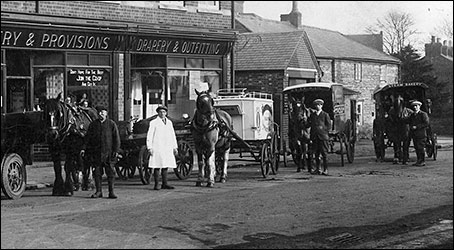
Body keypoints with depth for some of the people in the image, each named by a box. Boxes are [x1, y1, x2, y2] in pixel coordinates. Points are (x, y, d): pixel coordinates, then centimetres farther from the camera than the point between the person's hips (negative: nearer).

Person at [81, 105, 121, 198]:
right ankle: (98, 191, 12)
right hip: (96, 152, 2)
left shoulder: (112, 124, 3)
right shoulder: (93, 124, 10)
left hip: (108, 152, -2)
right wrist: (84, 148, 0)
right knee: (97, 172, 4)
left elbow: (116, 138, 1)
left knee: (110, 172, 0)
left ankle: (111, 192, 6)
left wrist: (116, 150, -6)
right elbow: (88, 137, 10)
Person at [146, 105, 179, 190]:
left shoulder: (169, 122, 16)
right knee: (157, 166, -6)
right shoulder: (154, 123, 0)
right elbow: (149, 136, -3)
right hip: (157, 148, -5)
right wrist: (149, 147, -10)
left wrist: (175, 147, 16)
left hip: (167, 148, 5)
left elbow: (173, 135, 21)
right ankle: (156, 184, -3)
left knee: (165, 166, 6)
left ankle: (165, 184, 12)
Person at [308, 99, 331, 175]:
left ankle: (325, 170, -3)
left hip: (323, 137, -4)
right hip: (314, 137, 4)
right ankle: (317, 169, 11)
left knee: (324, 153, -6)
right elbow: (309, 124, 14)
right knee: (316, 153, 5)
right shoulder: (312, 115, 16)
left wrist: (322, 128, -7)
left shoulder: (325, 115, 5)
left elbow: (329, 125, 4)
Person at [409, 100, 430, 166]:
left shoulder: (423, 114, -4)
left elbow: (426, 123, -12)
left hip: (421, 134, -7)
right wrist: (411, 127, 3)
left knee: (420, 148, -9)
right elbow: (411, 123, 27)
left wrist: (416, 127, -14)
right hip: (414, 135, 7)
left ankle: (422, 161, -4)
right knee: (417, 148, 6)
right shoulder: (412, 115, 19)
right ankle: (418, 161, 10)